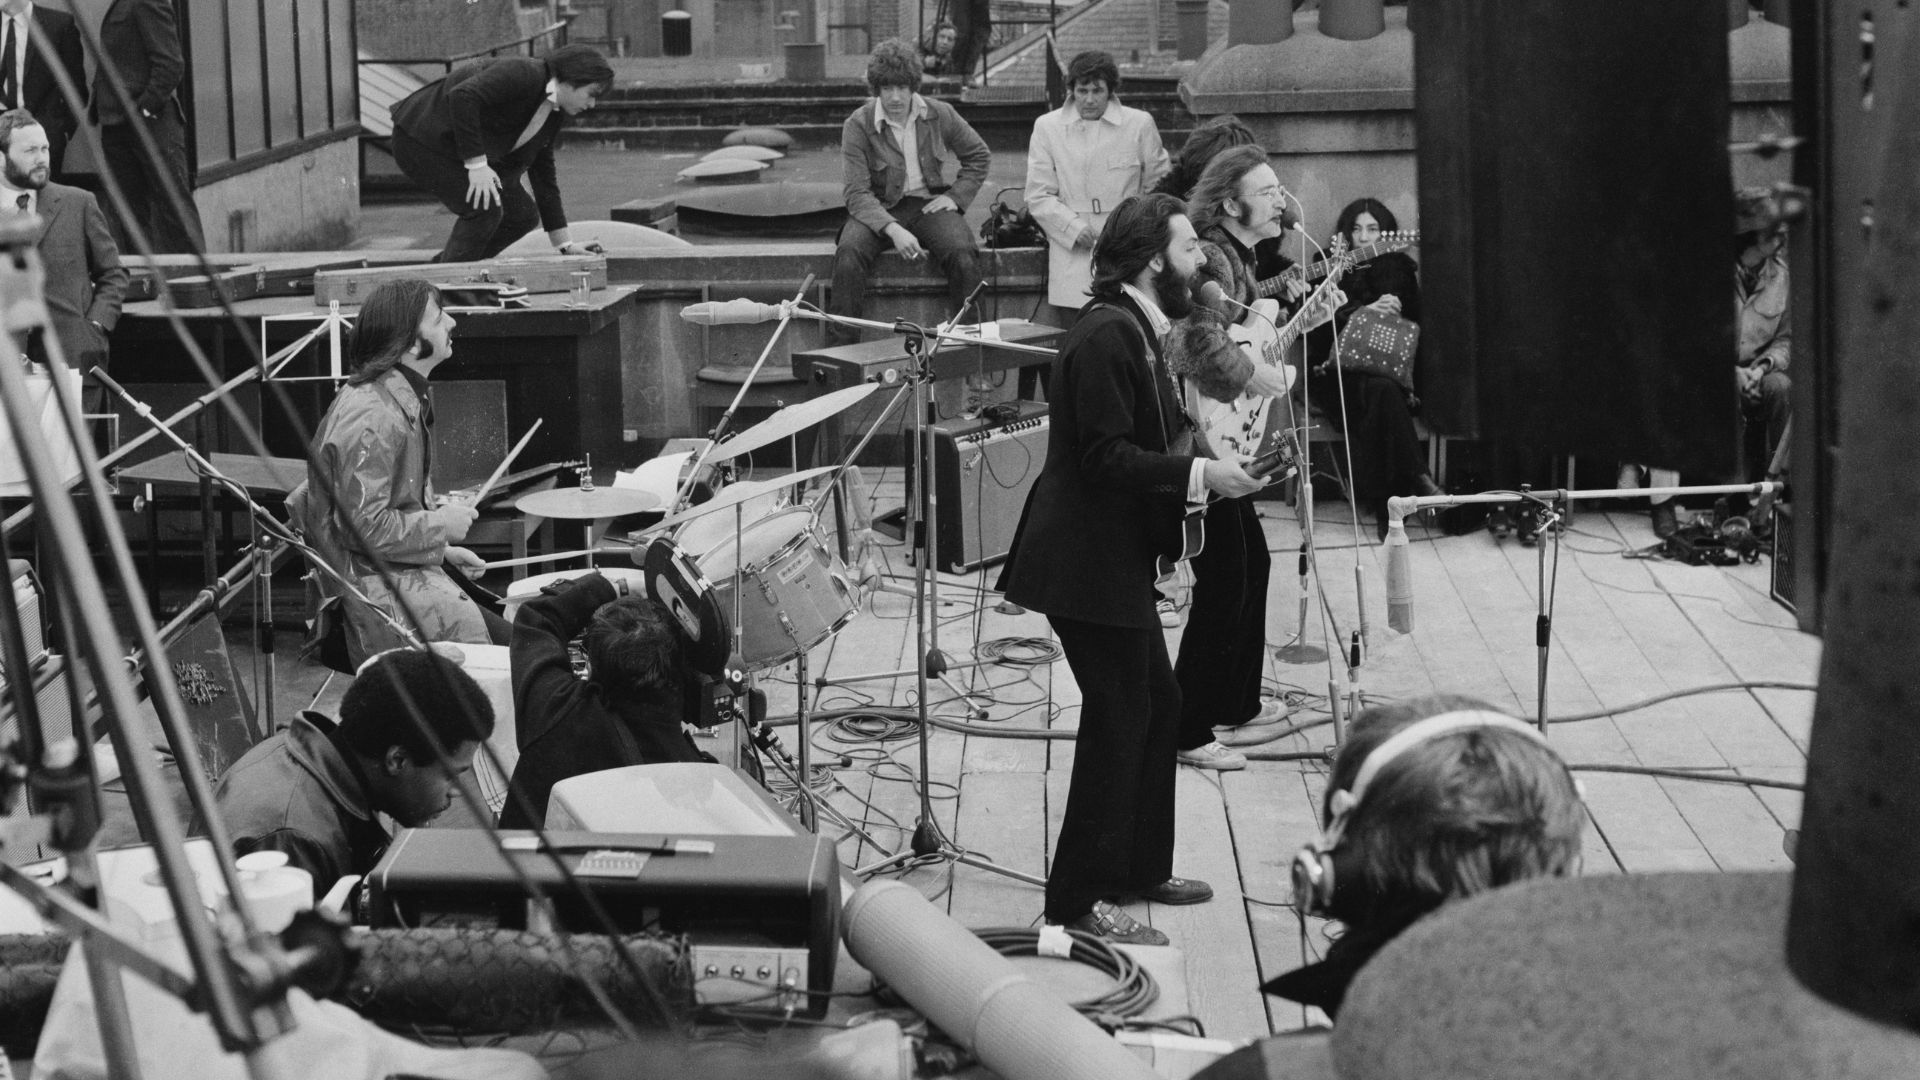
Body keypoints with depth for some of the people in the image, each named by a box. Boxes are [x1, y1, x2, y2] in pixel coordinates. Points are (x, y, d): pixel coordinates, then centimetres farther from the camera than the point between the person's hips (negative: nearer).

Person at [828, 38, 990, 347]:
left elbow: (979, 157, 15)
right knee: (849, 255, -32)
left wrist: (955, 197, -1)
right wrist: (893, 230, -30)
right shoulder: (858, 125, -9)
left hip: (928, 204, 2)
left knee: (962, 255, -29)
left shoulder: (940, 116, 0)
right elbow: (857, 193, -15)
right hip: (879, 209, -1)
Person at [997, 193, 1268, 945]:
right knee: (1118, 717, -5)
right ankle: (1077, 901, 2)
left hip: (1117, 557, 11)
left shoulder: (1136, 331, 13)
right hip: (1085, 562, -11)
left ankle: (1138, 869, 29)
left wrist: (1208, 463, 6)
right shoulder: (1105, 336, -20)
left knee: (1157, 706, 16)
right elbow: (1106, 458, -24)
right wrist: (1199, 475, -23)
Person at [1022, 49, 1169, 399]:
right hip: (1072, 261, 0)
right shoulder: (1047, 127, 8)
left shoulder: (1140, 125, 7)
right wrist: (1075, 227, -9)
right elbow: (1038, 196, 5)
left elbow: (1157, 188, 14)